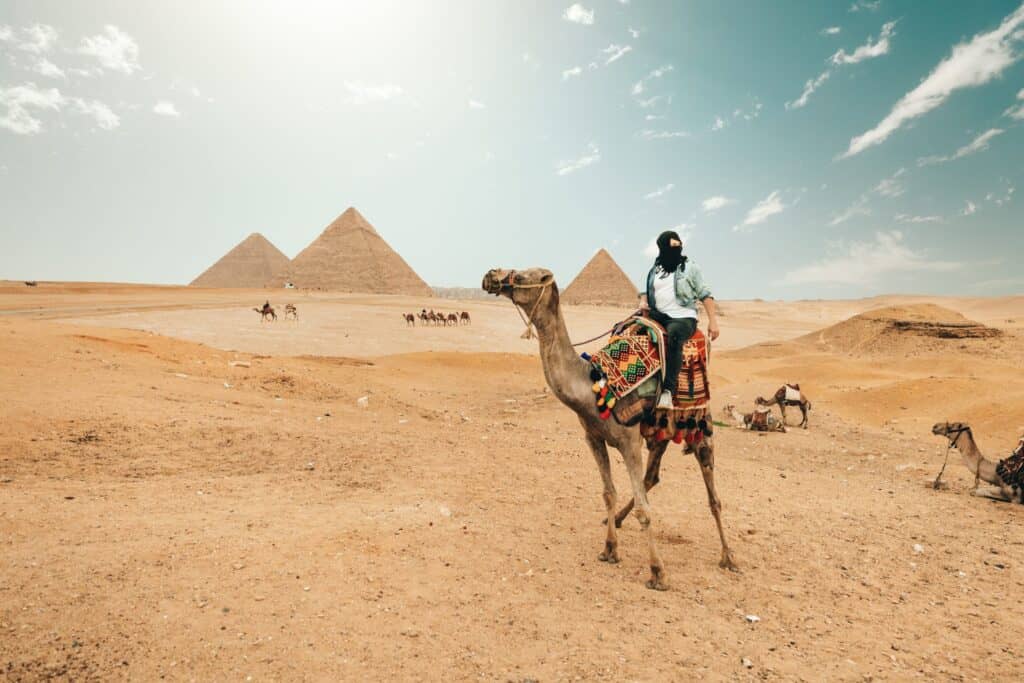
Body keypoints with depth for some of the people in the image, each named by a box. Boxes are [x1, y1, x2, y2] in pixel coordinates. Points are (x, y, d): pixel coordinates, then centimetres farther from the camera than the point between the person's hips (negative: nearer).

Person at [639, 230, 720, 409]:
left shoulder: (690, 267, 6)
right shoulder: (654, 270, 17)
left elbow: (705, 295, 3)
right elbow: (645, 291, 25)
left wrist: (713, 321, -6)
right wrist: (643, 302, 0)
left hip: (683, 317, -5)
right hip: (658, 315, 5)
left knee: (674, 335, -39)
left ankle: (669, 389, -40)